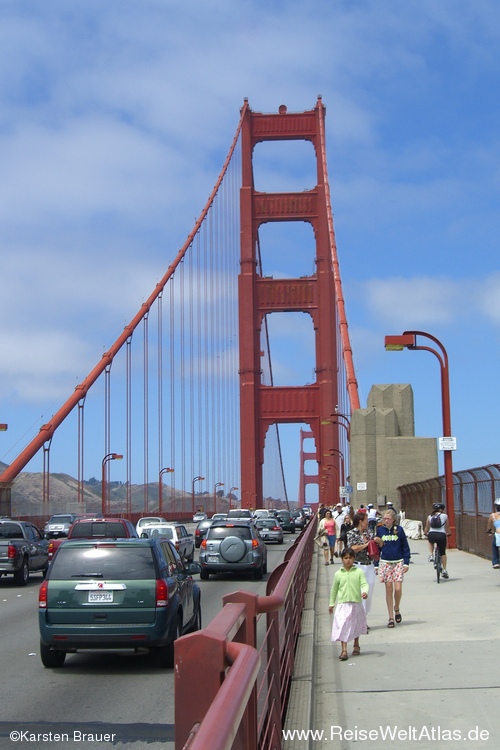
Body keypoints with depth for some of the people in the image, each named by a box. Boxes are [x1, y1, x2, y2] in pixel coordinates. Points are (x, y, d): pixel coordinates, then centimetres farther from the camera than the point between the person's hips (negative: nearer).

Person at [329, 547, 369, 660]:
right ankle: (344, 650, -10)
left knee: (356, 625, 18)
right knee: (342, 626, -11)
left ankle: (356, 645, 39)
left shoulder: (359, 572, -1)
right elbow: (334, 589, 11)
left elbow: (364, 584, -8)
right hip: (342, 604, -1)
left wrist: (365, 592, -30)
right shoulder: (338, 574, 2)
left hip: (356, 603, 1)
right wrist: (331, 604, 14)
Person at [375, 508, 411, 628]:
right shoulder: (380, 530, 3)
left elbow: (405, 547, 2)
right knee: (389, 589, 2)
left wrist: (406, 563, -2)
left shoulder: (399, 530, -2)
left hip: (398, 562, -1)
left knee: (398, 589, -9)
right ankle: (391, 618, 8)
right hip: (385, 563, 1)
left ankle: (396, 609, 21)